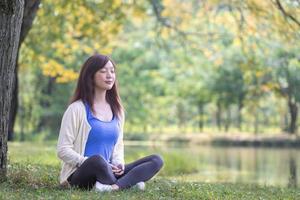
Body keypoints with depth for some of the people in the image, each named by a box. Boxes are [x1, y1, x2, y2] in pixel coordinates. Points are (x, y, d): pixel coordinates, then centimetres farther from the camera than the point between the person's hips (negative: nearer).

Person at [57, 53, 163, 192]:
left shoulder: (117, 110, 14)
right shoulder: (77, 109, -6)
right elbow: (63, 150, -8)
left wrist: (119, 163, -2)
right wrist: (90, 163, -19)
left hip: (108, 173, 7)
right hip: (80, 175, -7)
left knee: (156, 160, -12)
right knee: (97, 159, -41)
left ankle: (115, 186, -33)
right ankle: (130, 182, -18)